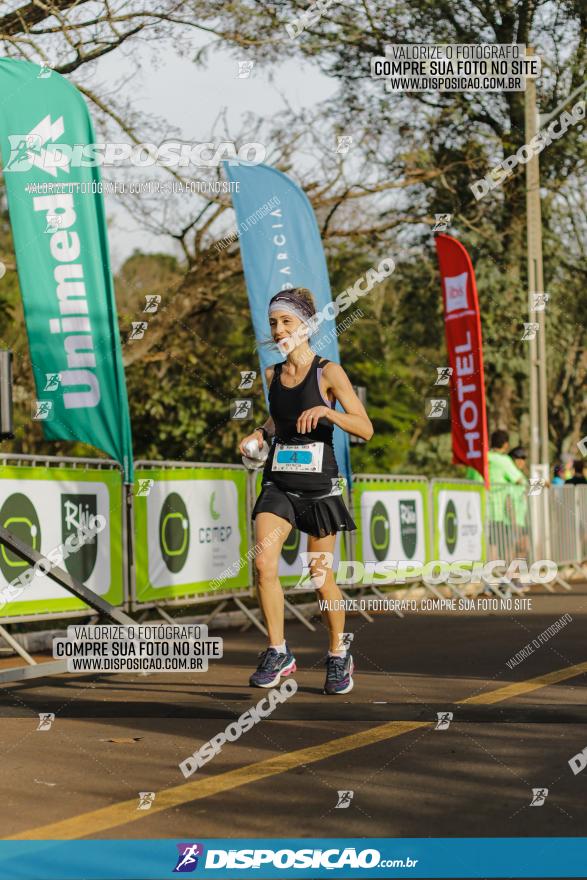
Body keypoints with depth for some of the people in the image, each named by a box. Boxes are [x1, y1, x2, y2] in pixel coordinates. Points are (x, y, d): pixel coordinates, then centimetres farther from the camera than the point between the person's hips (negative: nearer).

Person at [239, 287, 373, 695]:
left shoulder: (328, 372, -6)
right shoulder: (272, 374, 8)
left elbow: (366, 428, -11)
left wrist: (325, 410, -25)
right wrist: (260, 432, 8)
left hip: (319, 485, -4)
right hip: (278, 482, 4)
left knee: (321, 579, 3)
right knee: (263, 562, -17)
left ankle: (339, 657, 24)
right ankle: (278, 653, -4)